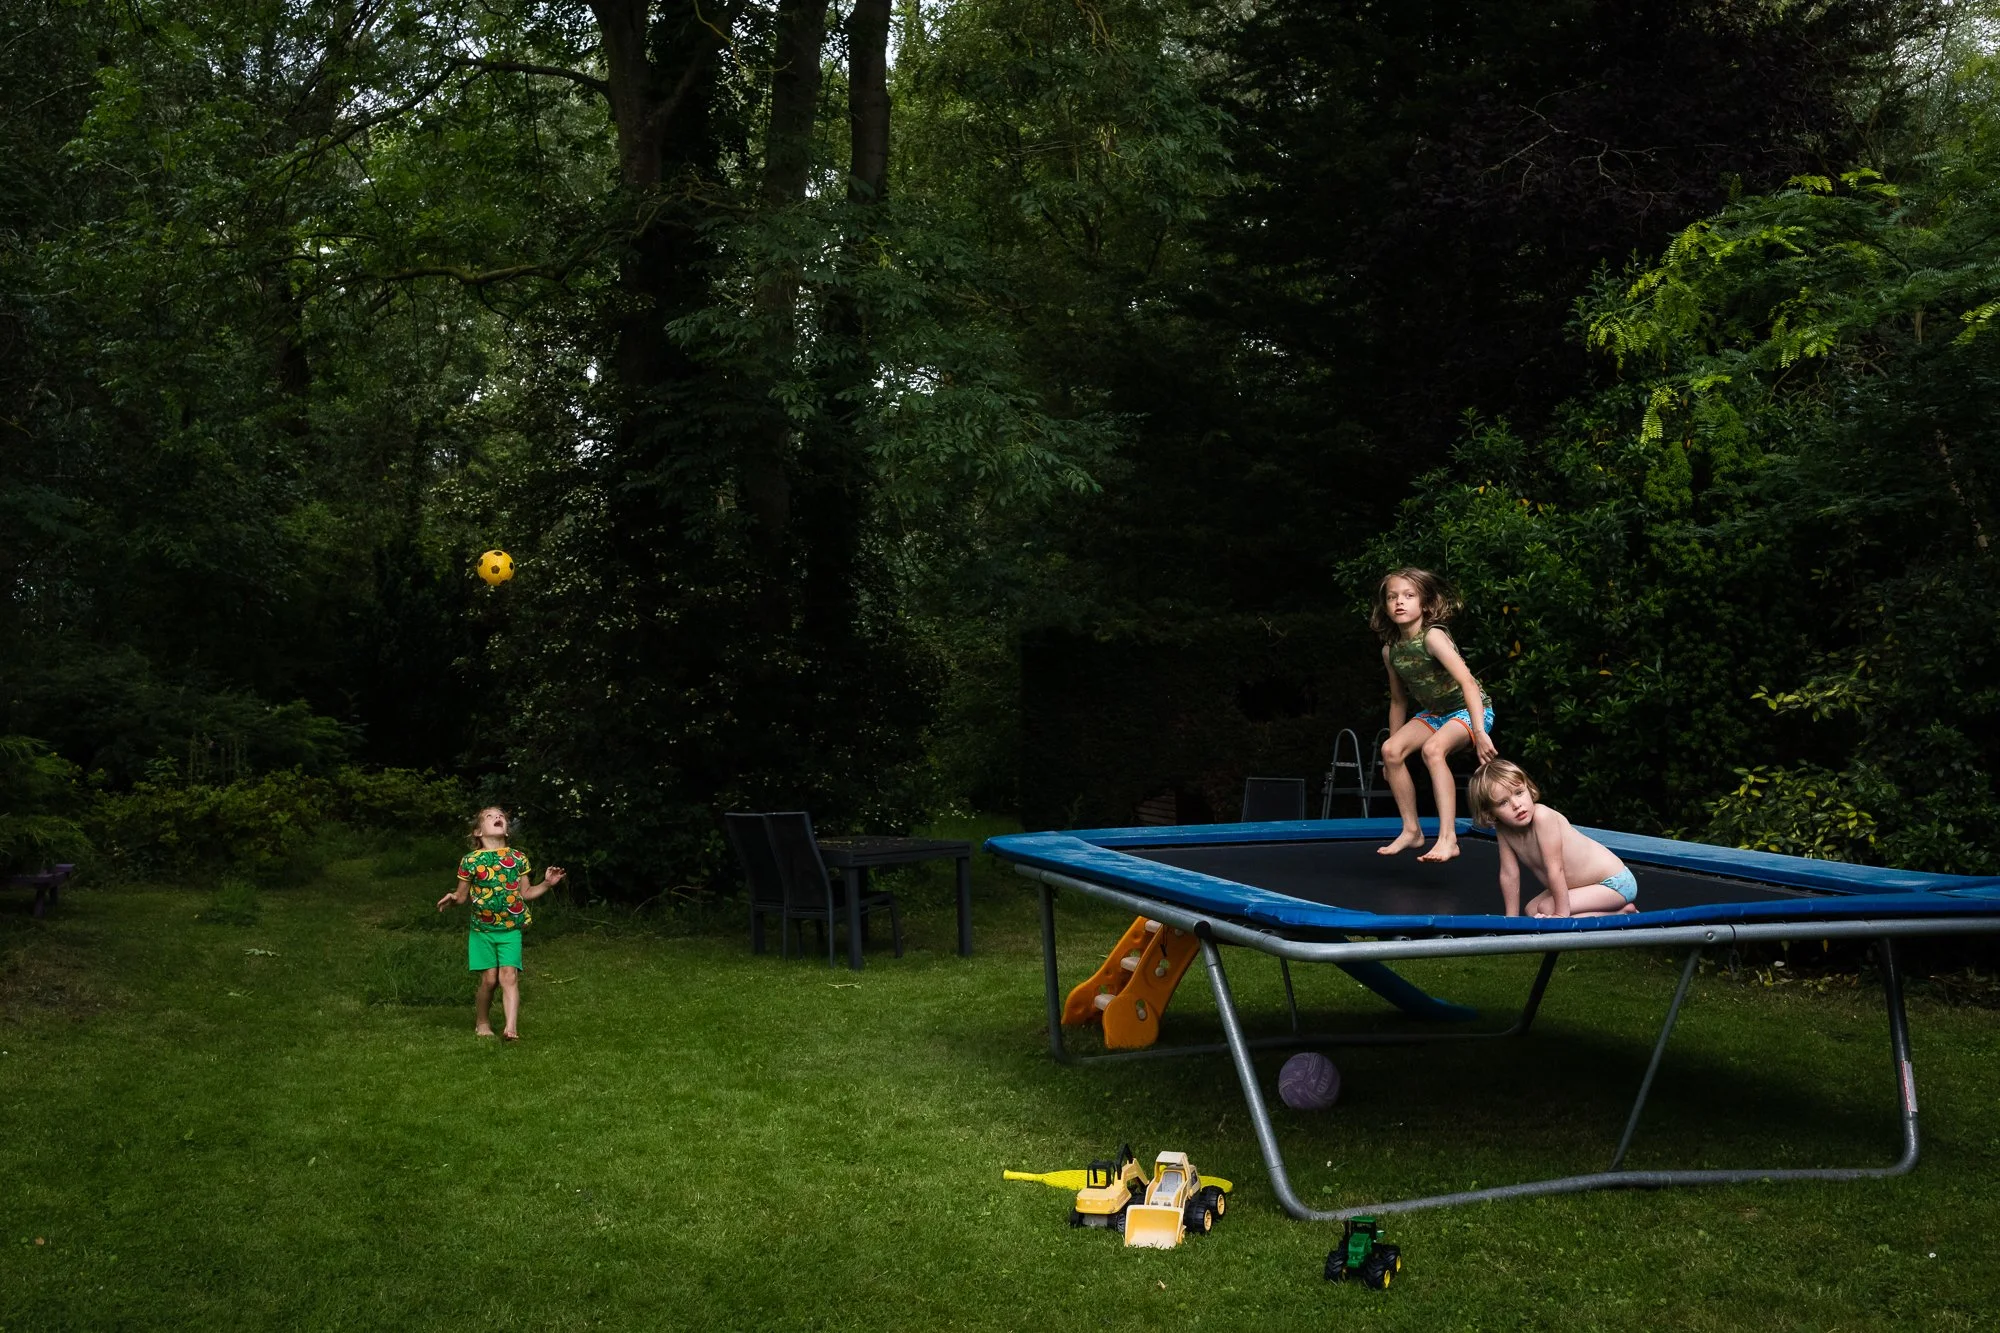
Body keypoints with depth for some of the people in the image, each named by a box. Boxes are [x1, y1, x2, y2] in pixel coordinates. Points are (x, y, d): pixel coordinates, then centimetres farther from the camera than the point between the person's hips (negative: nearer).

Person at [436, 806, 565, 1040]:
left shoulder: (517, 859, 4)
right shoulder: (471, 861, -2)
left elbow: (526, 893, 10)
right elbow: (463, 896, 4)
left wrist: (546, 884, -2)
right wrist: (452, 898, -17)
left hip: (510, 929, 1)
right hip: (482, 929, -1)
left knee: (509, 976, -11)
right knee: (489, 979, 0)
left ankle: (511, 1027, -19)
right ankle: (482, 1023, 21)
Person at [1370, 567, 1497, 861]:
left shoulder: (1432, 636, -25)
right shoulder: (1390, 650, -3)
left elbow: (1467, 682, -35)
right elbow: (1398, 700, 11)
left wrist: (1480, 732, -43)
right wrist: (1396, 744, 15)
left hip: (1470, 709, -7)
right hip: (1434, 713, 7)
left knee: (1433, 749, -32)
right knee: (1390, 750, -12)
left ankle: (1448, 839, -34)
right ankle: (1412, 830, 1)